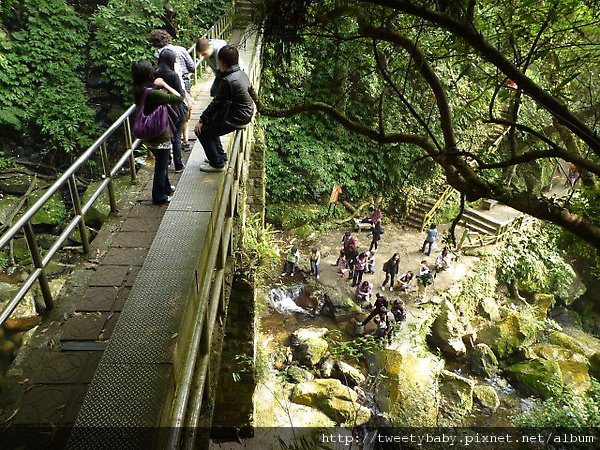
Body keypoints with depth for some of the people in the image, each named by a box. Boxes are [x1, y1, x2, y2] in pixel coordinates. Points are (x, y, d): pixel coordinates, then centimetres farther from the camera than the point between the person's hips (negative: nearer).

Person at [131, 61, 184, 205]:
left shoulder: (136, 90, -4)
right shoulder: (153, 94, -29)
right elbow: (179, 98, -26)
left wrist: (157, 86, -2)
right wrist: (164, 85, -17)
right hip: (160, 135, -8)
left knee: (162, 162, 27)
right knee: (161, 166, 10)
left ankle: (166, 188, 44)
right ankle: (159, 196, 24)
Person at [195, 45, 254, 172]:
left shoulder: (227, 80, -24)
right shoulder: (241, 73, 5)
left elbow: (216, 103, -17)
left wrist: (202, 120, -6)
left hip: (237, 118, -9)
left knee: (202, 131, 0)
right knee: (210, 124, 24)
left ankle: (217, 164, 10)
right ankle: (221, 156, 30)